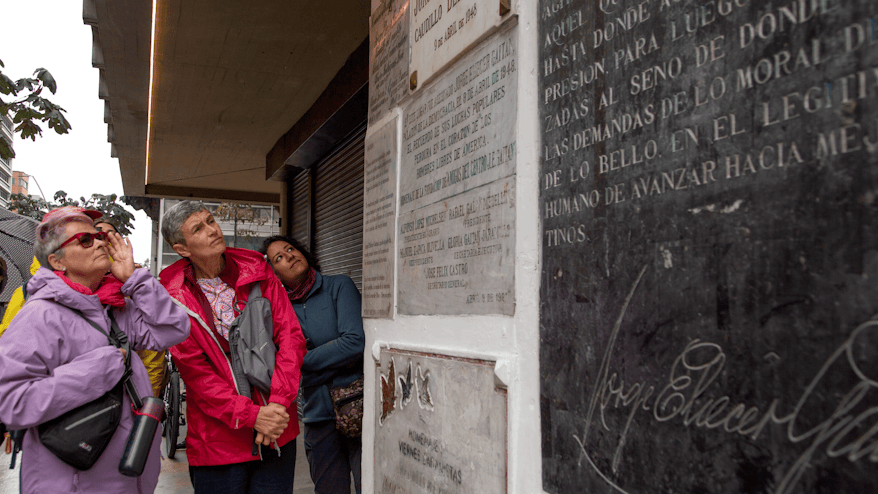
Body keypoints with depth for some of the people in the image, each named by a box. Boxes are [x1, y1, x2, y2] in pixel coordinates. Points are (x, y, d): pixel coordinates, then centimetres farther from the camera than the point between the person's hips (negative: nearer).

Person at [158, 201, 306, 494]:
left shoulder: (256, 271, 2)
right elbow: (196, 373, -10)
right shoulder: (174, 297, -5)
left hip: (277, 429, 2)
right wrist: (251, 415, -18)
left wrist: (278, 404, -14)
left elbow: (291, 337, -3)